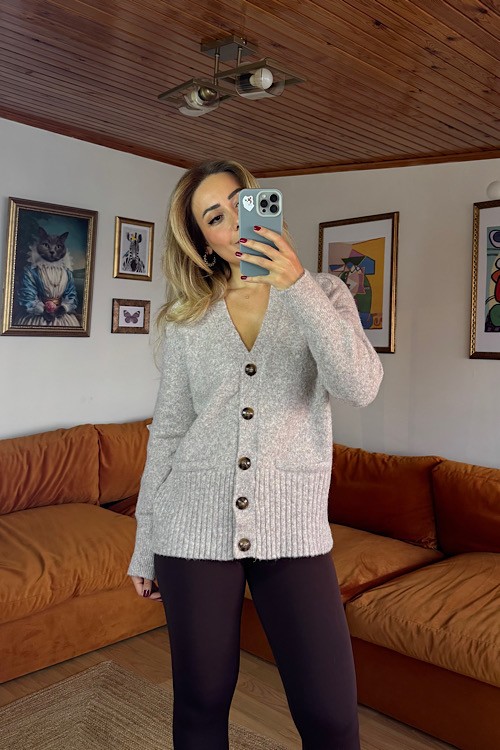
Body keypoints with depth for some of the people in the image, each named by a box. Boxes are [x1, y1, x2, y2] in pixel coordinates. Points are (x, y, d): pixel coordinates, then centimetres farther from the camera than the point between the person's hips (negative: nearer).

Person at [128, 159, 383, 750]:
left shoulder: (323, 294, 4)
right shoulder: (188, 317, 6)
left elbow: (360, 387, -13)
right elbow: (167, 430, 8)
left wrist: (297, 286, -21)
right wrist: (145, 545, 9)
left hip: (293, 529, 0)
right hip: (196, 525, 1)